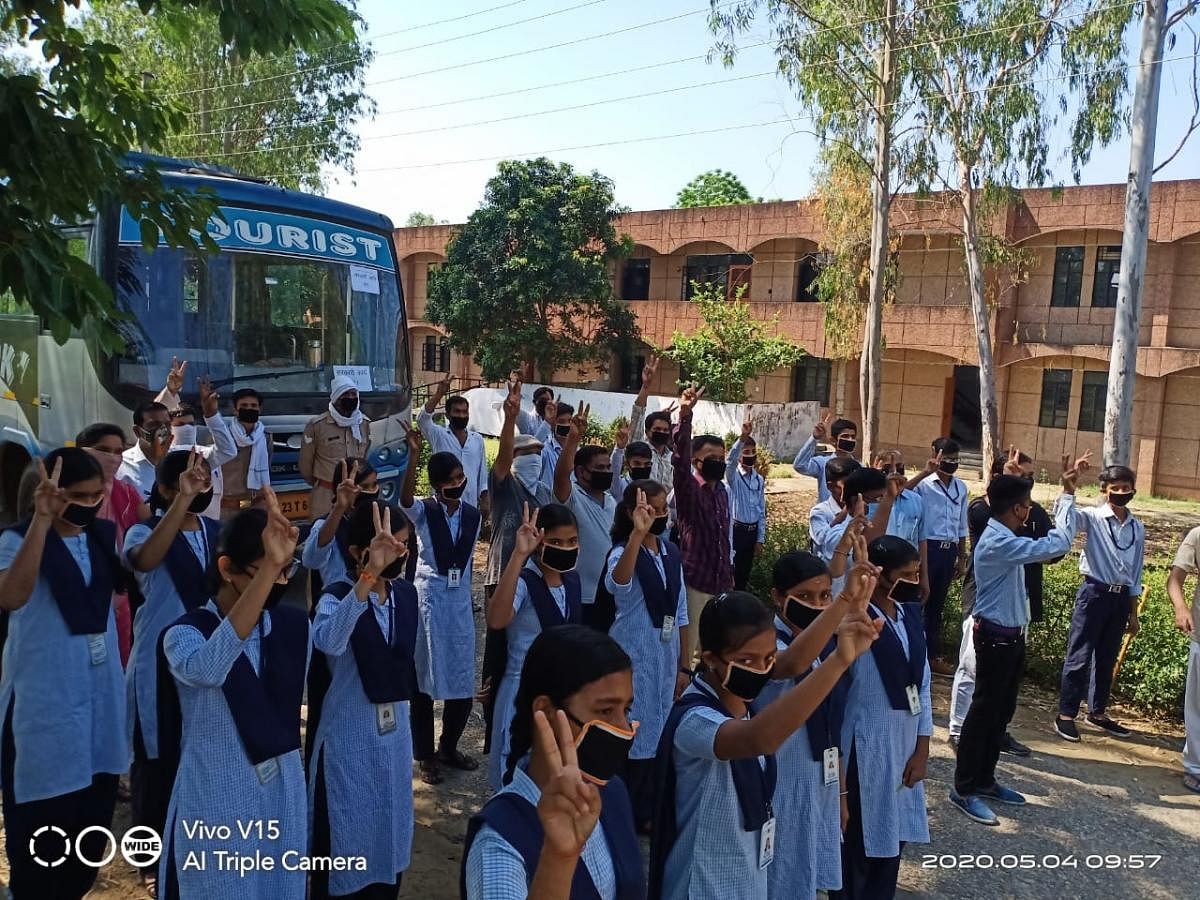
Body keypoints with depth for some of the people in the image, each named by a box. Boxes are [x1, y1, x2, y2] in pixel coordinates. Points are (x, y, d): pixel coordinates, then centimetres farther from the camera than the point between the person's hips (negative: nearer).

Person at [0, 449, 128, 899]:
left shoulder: (104, 534, 6)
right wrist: (42, 519, -37)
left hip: (101, 694, 6)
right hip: (45, 702, -5)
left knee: (93, 818, 17)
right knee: (42, 828, 5)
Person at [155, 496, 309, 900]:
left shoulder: (293, 624, -2)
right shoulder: (185, 632, -16)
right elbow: (207, 668, -40)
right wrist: (267, 569, -49)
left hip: (283, 794, 5)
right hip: (215, 802, -4)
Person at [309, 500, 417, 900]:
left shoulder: (406, 592, -1)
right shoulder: (337, 597, -20)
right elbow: (329, 642, -44)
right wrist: (370, 574, -54)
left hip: (395, 729, 6)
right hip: (349, 734, -6)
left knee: (389, 833, 20)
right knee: (345, 840, 8)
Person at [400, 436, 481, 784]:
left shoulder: (472, 515, 5)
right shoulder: (423, 511, -7)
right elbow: (405, 499, -31)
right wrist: (414, 456, -43)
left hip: (460, 601, 4)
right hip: (428, 599, -4)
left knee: (463, 682, 9)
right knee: (424, 679, 3)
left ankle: (449, 747, 29)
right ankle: (426, 755, 18)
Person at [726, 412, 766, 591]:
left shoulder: (759, 480, 8)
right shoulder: (733, 476, -9)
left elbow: (762, 511, 11)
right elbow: (730, 460, -33)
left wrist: (760, 539, 8)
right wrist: (743, 437, -47)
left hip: (752, 532, 6)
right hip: (735, 530, -5)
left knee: (744, 576, 15)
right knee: (730, 574, -1)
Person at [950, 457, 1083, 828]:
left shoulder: (1006, 538, 6)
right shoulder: (997, 542, -24)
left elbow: (1052, 537, 22)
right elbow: (1057, 545, -26)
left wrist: (1067, 491, 14)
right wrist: (1069, 493, -17)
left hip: (1012, 636, 10)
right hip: (995, 637, -10)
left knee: (1002, 711, 17)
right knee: (984, 711, -2)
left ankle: (984, 780, 29)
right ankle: (964, 788, 9)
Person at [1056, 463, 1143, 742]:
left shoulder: (1137, 528, 9)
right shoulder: (1093, 517, -6)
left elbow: (1135, 573, 13)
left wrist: (1133, 613, 14)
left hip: (1120, 597, 5)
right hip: (1094, 593, -5)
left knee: (1106, 659, 15)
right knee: (1079, 656, -1)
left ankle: (1097, 712, 29)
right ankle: (1066, 715, 8)